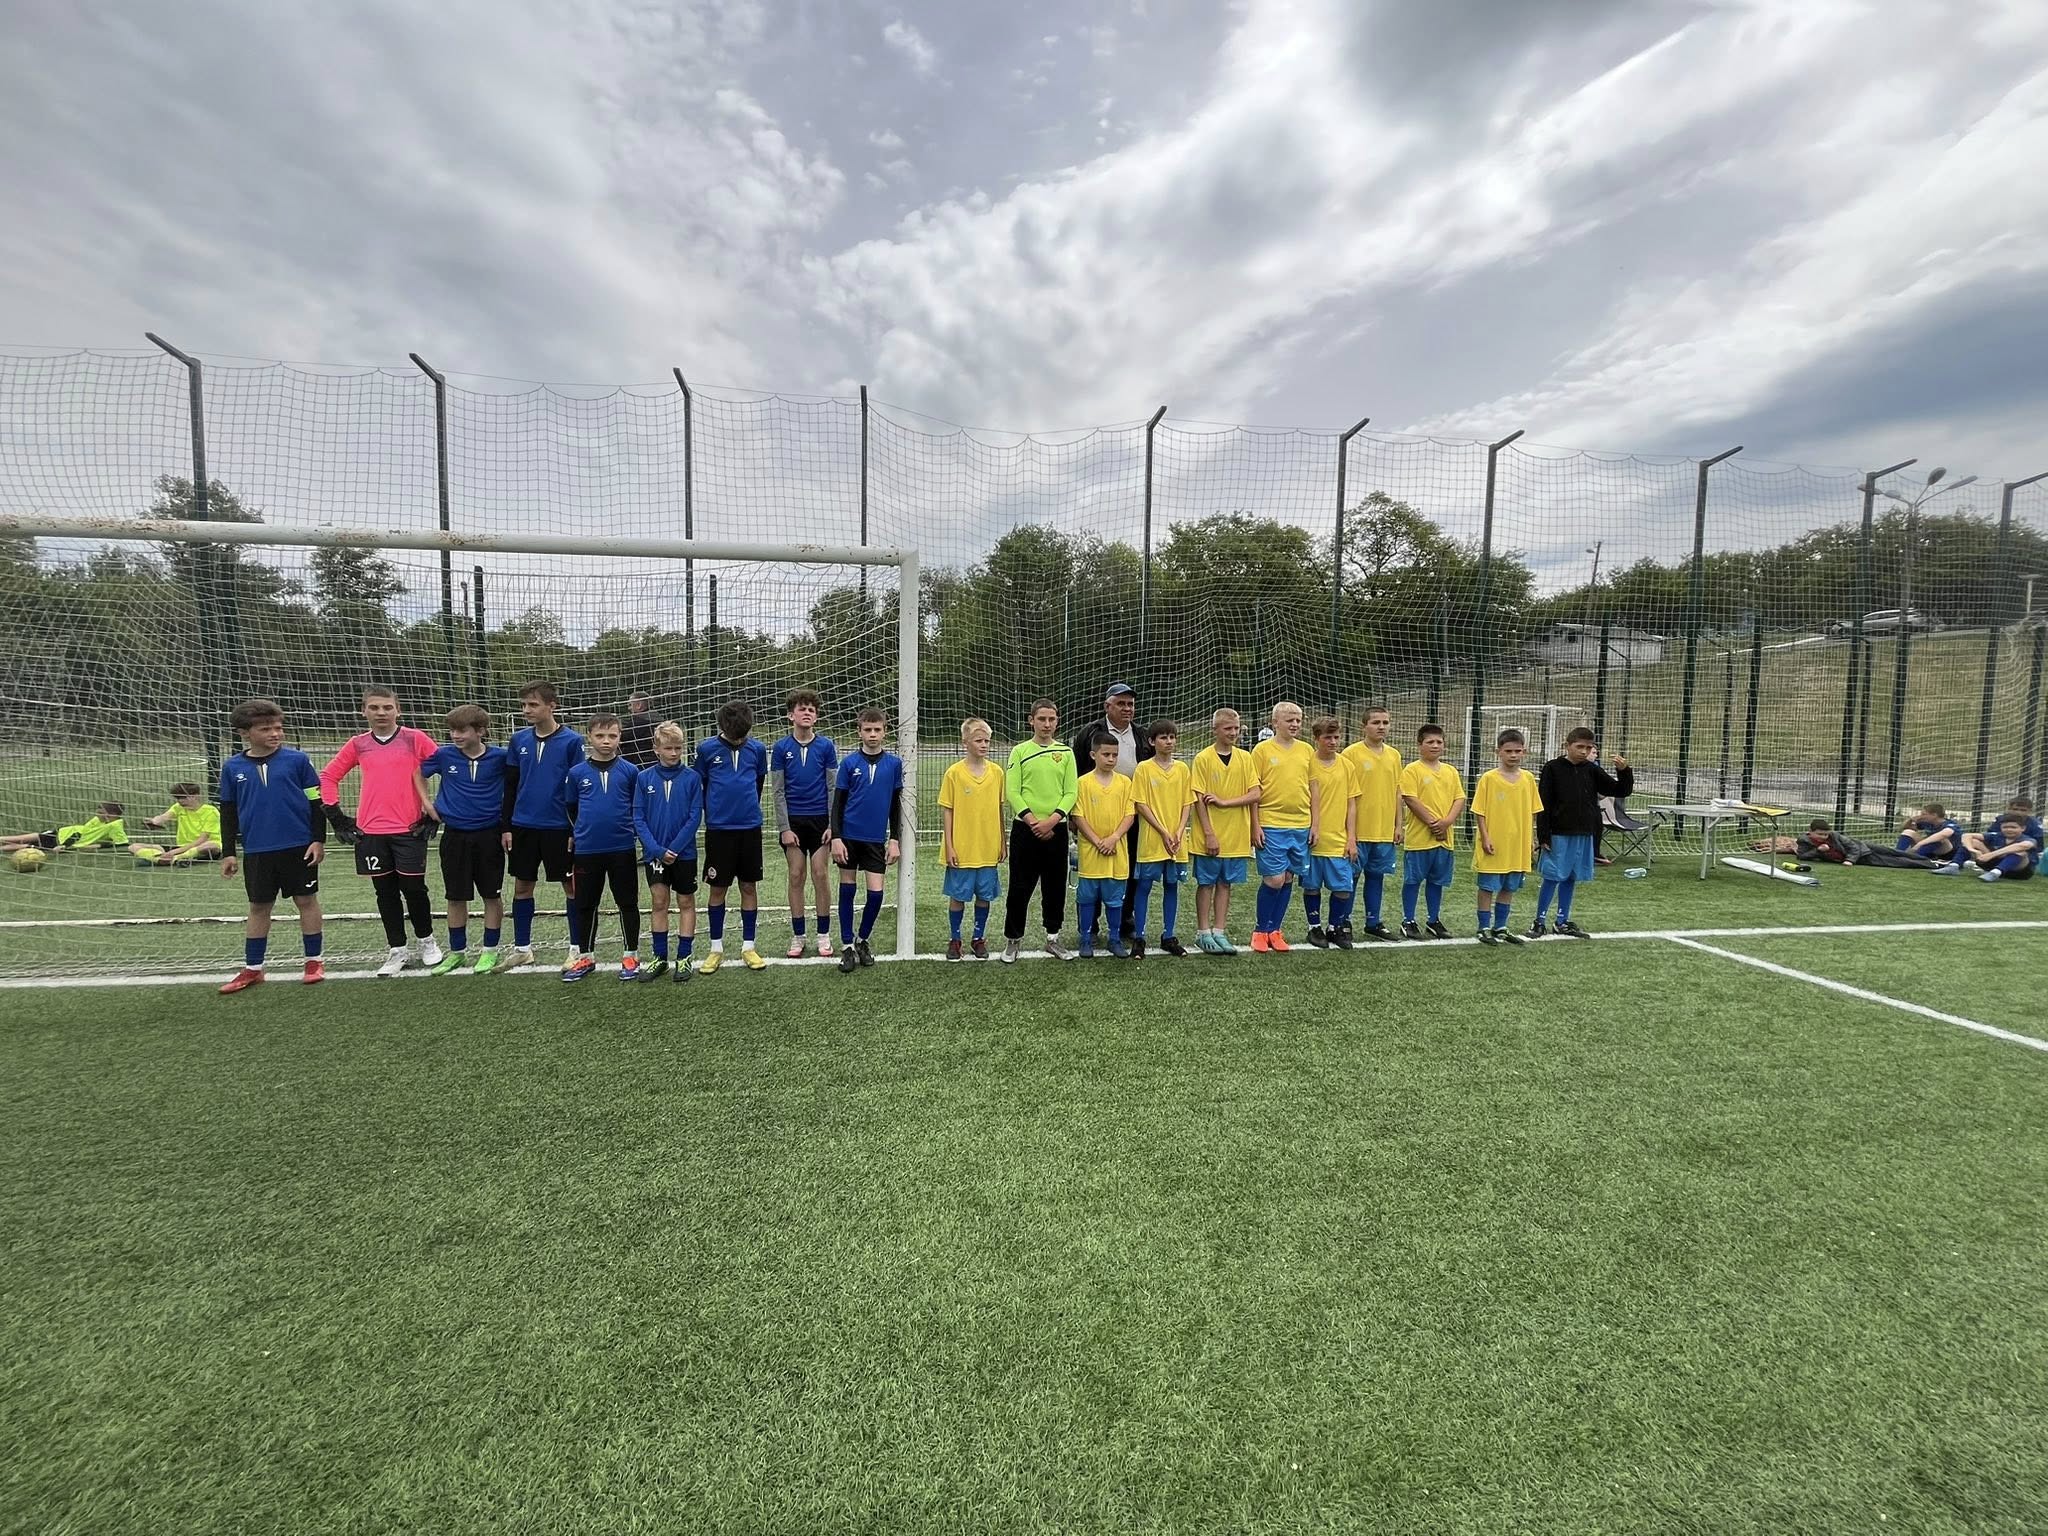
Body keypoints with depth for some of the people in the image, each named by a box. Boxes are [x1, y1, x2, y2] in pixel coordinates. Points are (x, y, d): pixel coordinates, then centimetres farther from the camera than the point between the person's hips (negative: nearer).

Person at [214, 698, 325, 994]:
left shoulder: (297, 759, -4)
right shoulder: (233, 767, 3)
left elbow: (316, 802, -1)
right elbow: (228, 813, 10)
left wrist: (319, 840, -5)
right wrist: (228, 853, 8)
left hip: (299, 846, -2)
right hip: (257, 851, 3)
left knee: (306, 901, 6)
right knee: (258, 907, 12)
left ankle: (313, 961, 17)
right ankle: (252, 969, 22)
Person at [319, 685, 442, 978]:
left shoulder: (415, 739, -1)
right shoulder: (358, 744, 7)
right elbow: (328, 776, 17)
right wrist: (337, 816, 9)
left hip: (409, 830, -3)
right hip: (370, 832, 3)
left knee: (413, 888, 2)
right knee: (385, 892, 8)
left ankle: (426, 941, 23)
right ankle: (397, 950, 20)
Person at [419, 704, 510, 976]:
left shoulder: (499, 757, -9)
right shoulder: (443, 755, -4)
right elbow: (419, 773, 14)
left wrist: (508, 822, -2)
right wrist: (427, 803, 6)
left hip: (489, 835, -2)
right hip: (455, 836, 2)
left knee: (492, 895, 5)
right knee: (456, 897, 10)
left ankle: (489, 951, 18)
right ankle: (457, 952, 24)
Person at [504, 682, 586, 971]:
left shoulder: (571, 741, -7)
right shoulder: (518, 740, 5)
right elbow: (510, 786, 10)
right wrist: (506, 827, 6)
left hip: (559, 828, -4)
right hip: (523, 826, 4)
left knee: (572, 886, 4)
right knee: (522, 886, 11)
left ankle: (577, 948, 14)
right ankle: (522, 948, 24)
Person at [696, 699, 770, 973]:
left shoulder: (757, 749, 0)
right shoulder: (707, 749, -4)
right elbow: (699, 786, 6)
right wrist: (712, 815, 11)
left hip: (750, 829, 1)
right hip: (718, 829, -1)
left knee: (749, 887, 8)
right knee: (718, 889, 7)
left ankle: (748, 947, 18)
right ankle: (716, 949, 20)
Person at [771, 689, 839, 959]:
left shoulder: (826, 746, 0)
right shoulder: (781, 748, -1)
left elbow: (833, 788, 1)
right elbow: (778, 792, 0)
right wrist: (784, 828, -6)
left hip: (820, 819, 0)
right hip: (793, 820, 0)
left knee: (821, 876, 1)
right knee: (796, 876, 4)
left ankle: (824, 935, 13)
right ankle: (797, 936, 15)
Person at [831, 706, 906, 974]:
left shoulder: (894, 763, 2)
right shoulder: (849, 763, -2)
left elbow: (896, 805, 7)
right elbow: (837, 803, 1)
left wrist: (895, 840, 3)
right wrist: (836, 838, -7)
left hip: (877, 839, 1)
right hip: (849, 837, -1)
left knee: (876, 894, -1)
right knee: (847, 891, 5)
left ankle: (862, 941, 21)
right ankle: (847, 946, 17)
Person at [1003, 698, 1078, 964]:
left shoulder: (1065, 753, 7)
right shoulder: (1019, 751, 2)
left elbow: (1071, 792, 1)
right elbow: (1012, 792, -4)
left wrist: (1052, 820, -12)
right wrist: (1033, 821, -14)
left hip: (1056, 829, 2)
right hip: (1025, 829, -2)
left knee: (1056, 887, 9)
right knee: (1020, 887, 2)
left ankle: (1052, 939, 23)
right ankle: (1013, 939, 14)